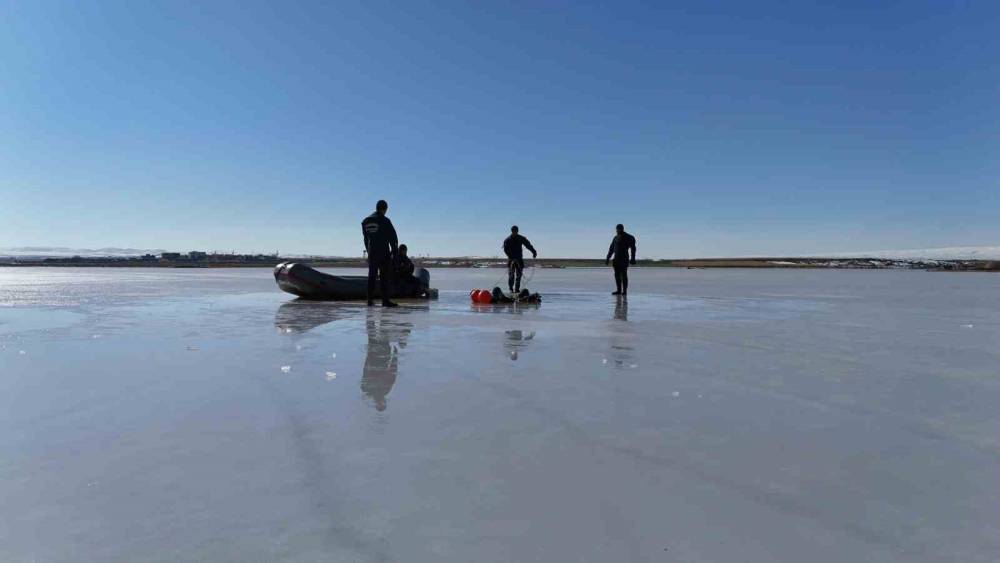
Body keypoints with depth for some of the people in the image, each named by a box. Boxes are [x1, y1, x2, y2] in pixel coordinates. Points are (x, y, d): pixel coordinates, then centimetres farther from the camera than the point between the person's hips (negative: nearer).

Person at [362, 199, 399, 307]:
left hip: (371, 253, 6)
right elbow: (393, 237, -8)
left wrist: (369, 251, 17)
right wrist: (394, 252, -1)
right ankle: (385, 300, -6)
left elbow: (366, 238, 12)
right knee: (384, 276, -4)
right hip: (384, 253, -6)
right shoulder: (384, 220, -9)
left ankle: (370, 300, 13)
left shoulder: (365, 221, 9)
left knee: (371, 276, 11)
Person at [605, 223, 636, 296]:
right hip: (616, 259, 6)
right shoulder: (616, 238, 15)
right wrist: (608, 258, 14)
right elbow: (611, 249, 18)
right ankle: (619, 290, 8)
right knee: (617, 275, 4)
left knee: (623, 275, -7)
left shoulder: (629, 238, -3)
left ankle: (624, 291, -5)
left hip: (624, 259, -6)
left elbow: (633, 249, -5)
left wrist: (633, 259, -13)